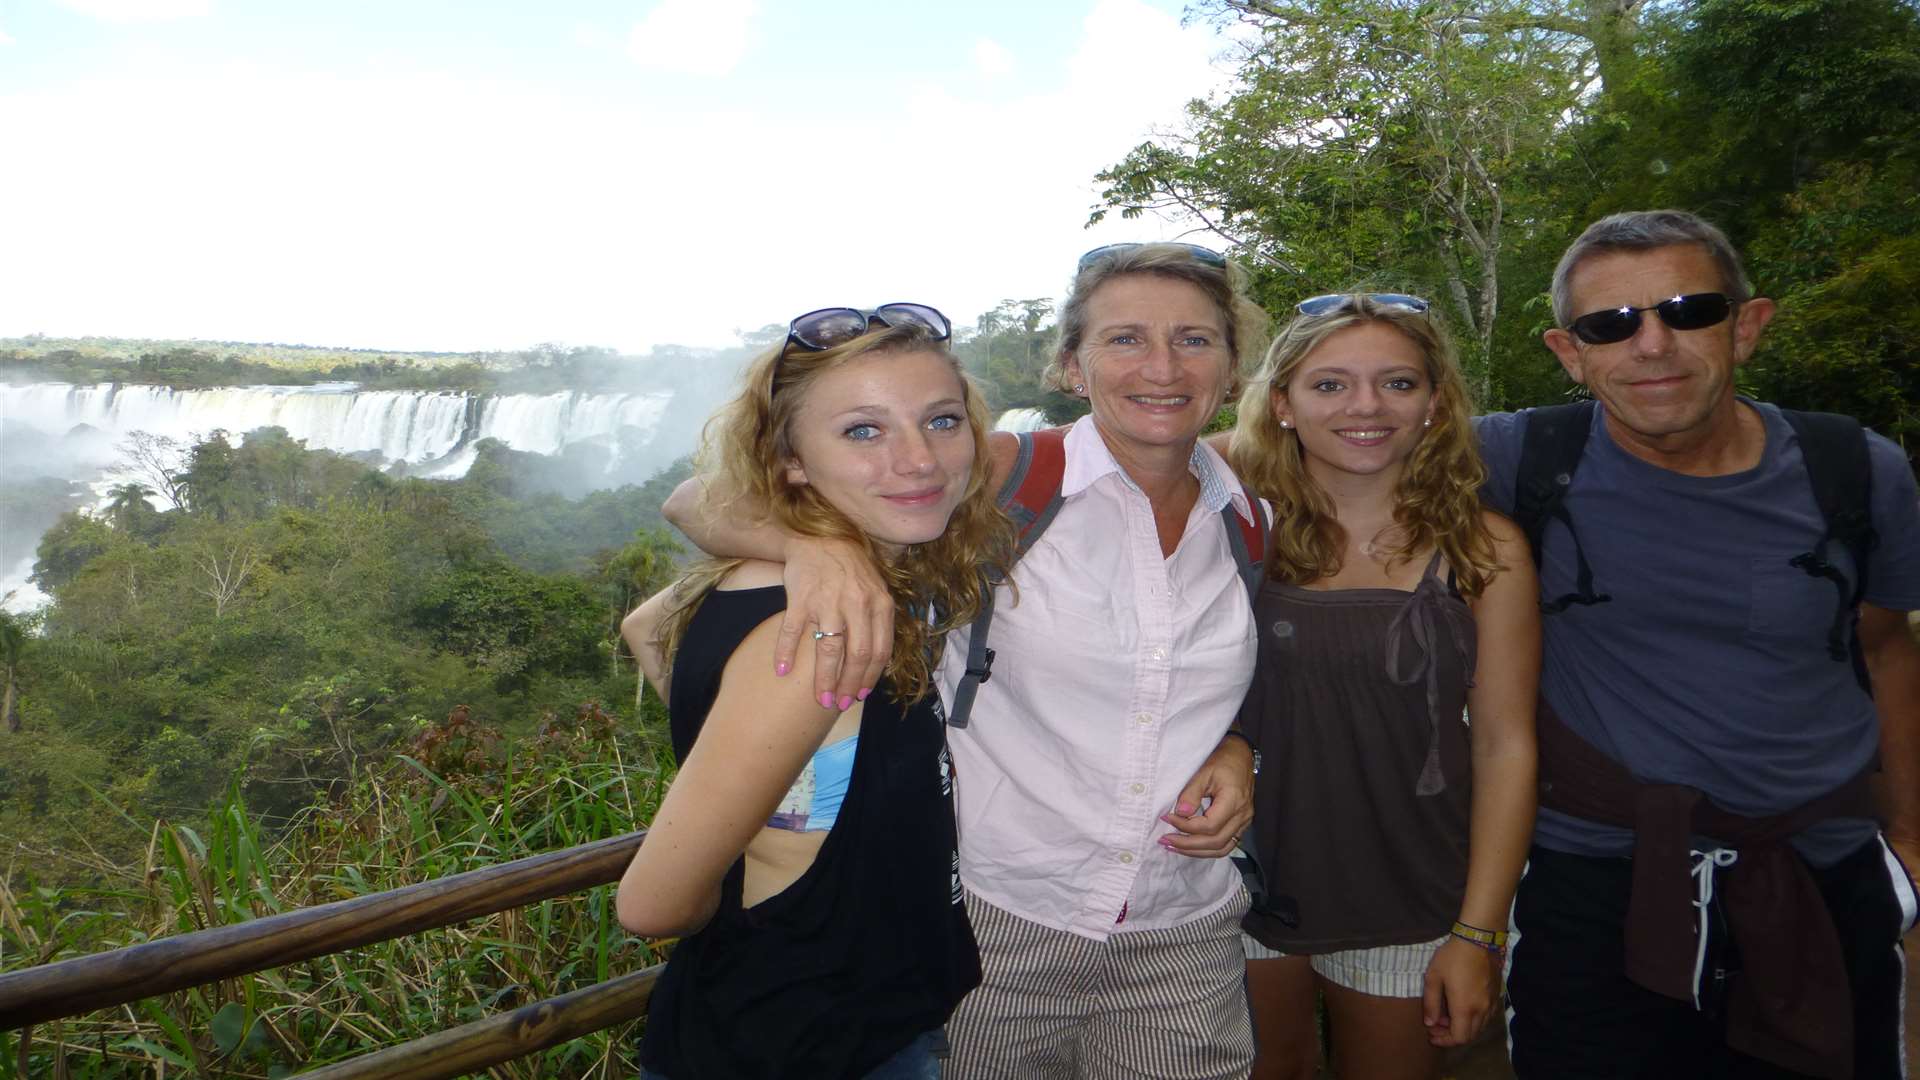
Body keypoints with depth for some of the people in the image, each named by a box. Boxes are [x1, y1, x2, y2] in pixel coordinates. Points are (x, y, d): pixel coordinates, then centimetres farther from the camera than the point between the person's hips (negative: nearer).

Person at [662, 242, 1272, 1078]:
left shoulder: (1251, 524, 1)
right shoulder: (999, 482, -13)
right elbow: (705, 500, -15)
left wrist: (1239, 754, -3)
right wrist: (814, 544, -38)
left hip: (1183, 941, 4)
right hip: (996, 920, -3)